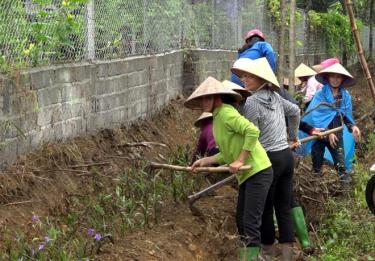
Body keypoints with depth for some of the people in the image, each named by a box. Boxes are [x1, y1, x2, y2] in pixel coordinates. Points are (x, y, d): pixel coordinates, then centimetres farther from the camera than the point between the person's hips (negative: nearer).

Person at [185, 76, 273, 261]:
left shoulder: (226, 113, -13)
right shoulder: (217, 118, 15)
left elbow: (252, 131, -26)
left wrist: (240, 161, -23)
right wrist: (205, 161, 7)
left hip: (258, 171, -10)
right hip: (246, 175, 10)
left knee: (251, 222, -11)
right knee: (241, 219, 16)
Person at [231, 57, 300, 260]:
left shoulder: (252, 102, -15)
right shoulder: (275, 96, 8)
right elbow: (295, 111, 23)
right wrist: (293, 136, 36)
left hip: (269, 159, -7)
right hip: (287, 156, 7)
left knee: (265, 209, 8)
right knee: (284, 208, 8)